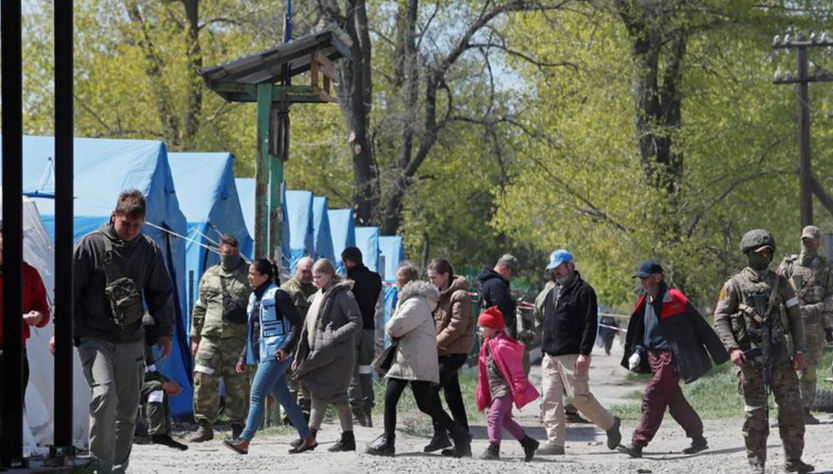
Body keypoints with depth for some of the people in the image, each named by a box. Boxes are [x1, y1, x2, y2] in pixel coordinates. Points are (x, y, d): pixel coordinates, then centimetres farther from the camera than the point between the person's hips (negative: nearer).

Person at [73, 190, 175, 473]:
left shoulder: (149, 250, 7)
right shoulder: (91, 245, -4)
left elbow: (161, 293, 17)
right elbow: (69, 290, -2)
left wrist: (165, 331, 10)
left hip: (131, 341, 4)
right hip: (94, 338, -4)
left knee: (128, 409, 5)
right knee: (104, 394, -23)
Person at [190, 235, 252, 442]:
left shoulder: (249, 276, 7)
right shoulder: (209, 276, 17)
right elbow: (199, 308, 21)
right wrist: (195, 336, 16)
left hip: (238, 340, -2)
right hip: (210, 338, 3)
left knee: (238, 384, -1)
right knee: (204, 380, -5)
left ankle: (237, 427, 8)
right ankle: (204, 425, 2)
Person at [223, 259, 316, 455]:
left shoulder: (277, 295, -9)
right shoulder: (254, 298, 16)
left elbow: (297, 321, -11)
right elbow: (252, 332, 23)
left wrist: (287, 347, -20)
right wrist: (243, 357, 19)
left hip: (275, 354, -9)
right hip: (262, 355, 9)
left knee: (257, 394, -13)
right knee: (283, 398, 10)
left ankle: (244, 441, -15)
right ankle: (307, 438, 15)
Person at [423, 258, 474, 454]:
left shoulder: (459, 296, -11)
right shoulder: (440, 295, 17)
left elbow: (456, 326, -18)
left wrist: (435, 343, -17)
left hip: (454, 352, -9)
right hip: (442, 351, 9)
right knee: (453, 396, 10)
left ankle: (440, 436, -11)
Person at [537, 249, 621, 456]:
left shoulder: (583, 291, -6)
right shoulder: (552, 293, 21)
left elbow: (590, 324, -13)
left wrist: (584, 353, -19)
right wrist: (545, 352, 21)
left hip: (572, 357, -8)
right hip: (551, 357, 8)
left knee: (579, 396, -7)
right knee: (550, 400, 0)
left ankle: (610, 424, 14)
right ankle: (555, 442, 0)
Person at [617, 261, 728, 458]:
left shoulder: (674, 299, -11)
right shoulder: (644, 303, 11)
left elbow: (700, 326, -6)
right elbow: (639, 333, 22)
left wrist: (720, 354, -2)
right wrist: (636, 353, 2)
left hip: (671, 358, -8)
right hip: (654, 358, 8)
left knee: (652, 397, -15)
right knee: (675, 401, 13)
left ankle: (638, 444, -16)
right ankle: (698, 439, 26)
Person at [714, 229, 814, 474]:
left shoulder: (780, 283, 10)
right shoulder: (735, 285, 1)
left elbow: (795, 317, 11)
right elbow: (720, 318, -2)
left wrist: (799, 351, 2)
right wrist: (732, 348, -14)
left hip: (779, 354, 3)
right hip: (749, 357, -3)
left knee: (792, 408, 1)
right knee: (755, 413, -1)